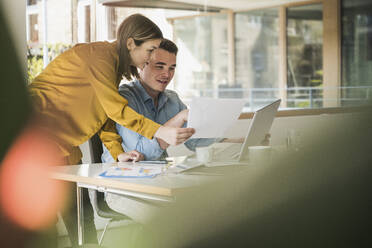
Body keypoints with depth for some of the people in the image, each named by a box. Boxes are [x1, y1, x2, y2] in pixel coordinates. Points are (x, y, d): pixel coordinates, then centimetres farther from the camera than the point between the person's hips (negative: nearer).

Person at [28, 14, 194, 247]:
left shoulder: (113, 63, 12)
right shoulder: (98, 55, -17)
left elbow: (106, 114, 13)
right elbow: (116, 108, -25)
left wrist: (118, 154, 0)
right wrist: (161, 132, -31)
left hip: (62, 141, 10)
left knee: (81, 211, 5)